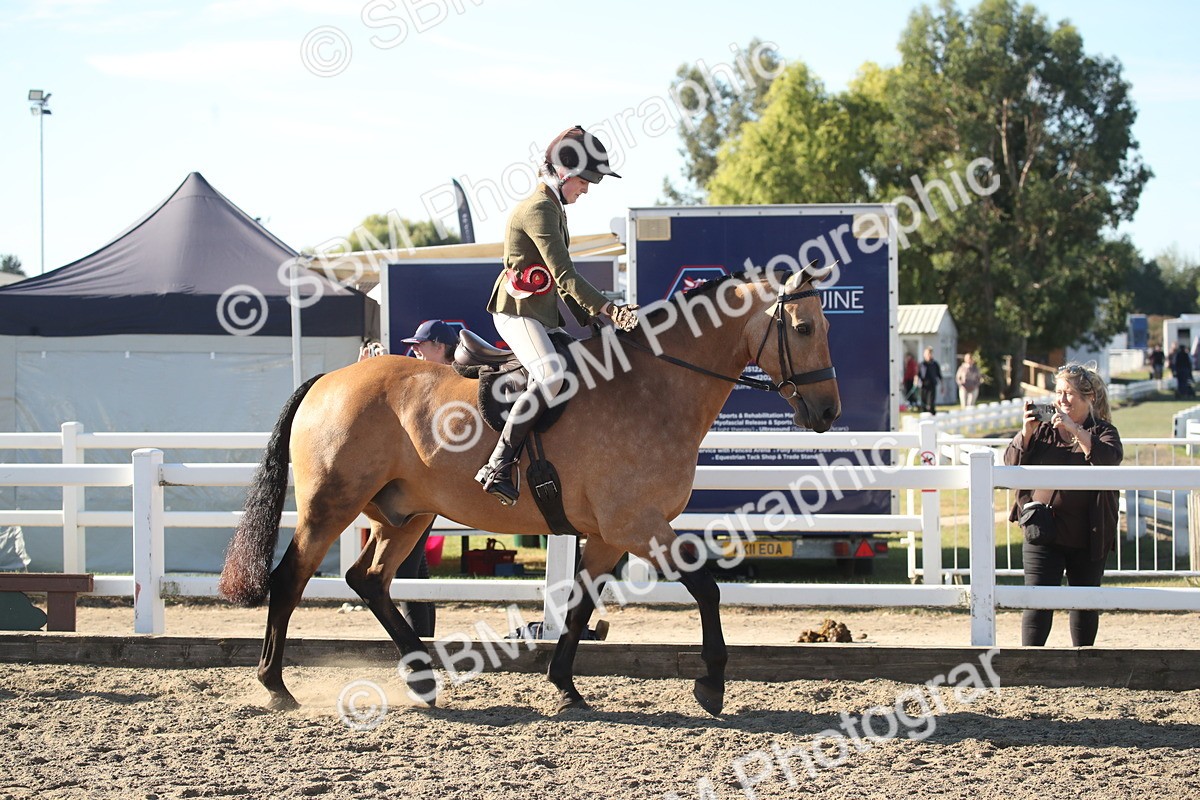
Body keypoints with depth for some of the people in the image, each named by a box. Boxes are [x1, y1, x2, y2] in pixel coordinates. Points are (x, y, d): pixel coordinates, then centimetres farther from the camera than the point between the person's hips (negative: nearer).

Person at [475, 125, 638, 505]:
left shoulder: (554, 209, 18)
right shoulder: (539, 210, -14)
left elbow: (562, 283, 21)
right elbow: (564, 275, -23)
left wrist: (590, 319, 12)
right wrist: (609, 310, -28)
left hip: (545, 315, 11)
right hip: (517, 312, -11)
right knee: (551, 375, -31)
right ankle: (498, 466, -35)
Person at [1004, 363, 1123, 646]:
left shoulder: (1102, 431, 2)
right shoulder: (1043, 429, 7)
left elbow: (1110, 458, -19)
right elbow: (1012, 463, 2)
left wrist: (1074, 428, -24)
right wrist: (1027, 431, -13)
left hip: (1088, 538, 0)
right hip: (1043, 533, 0)